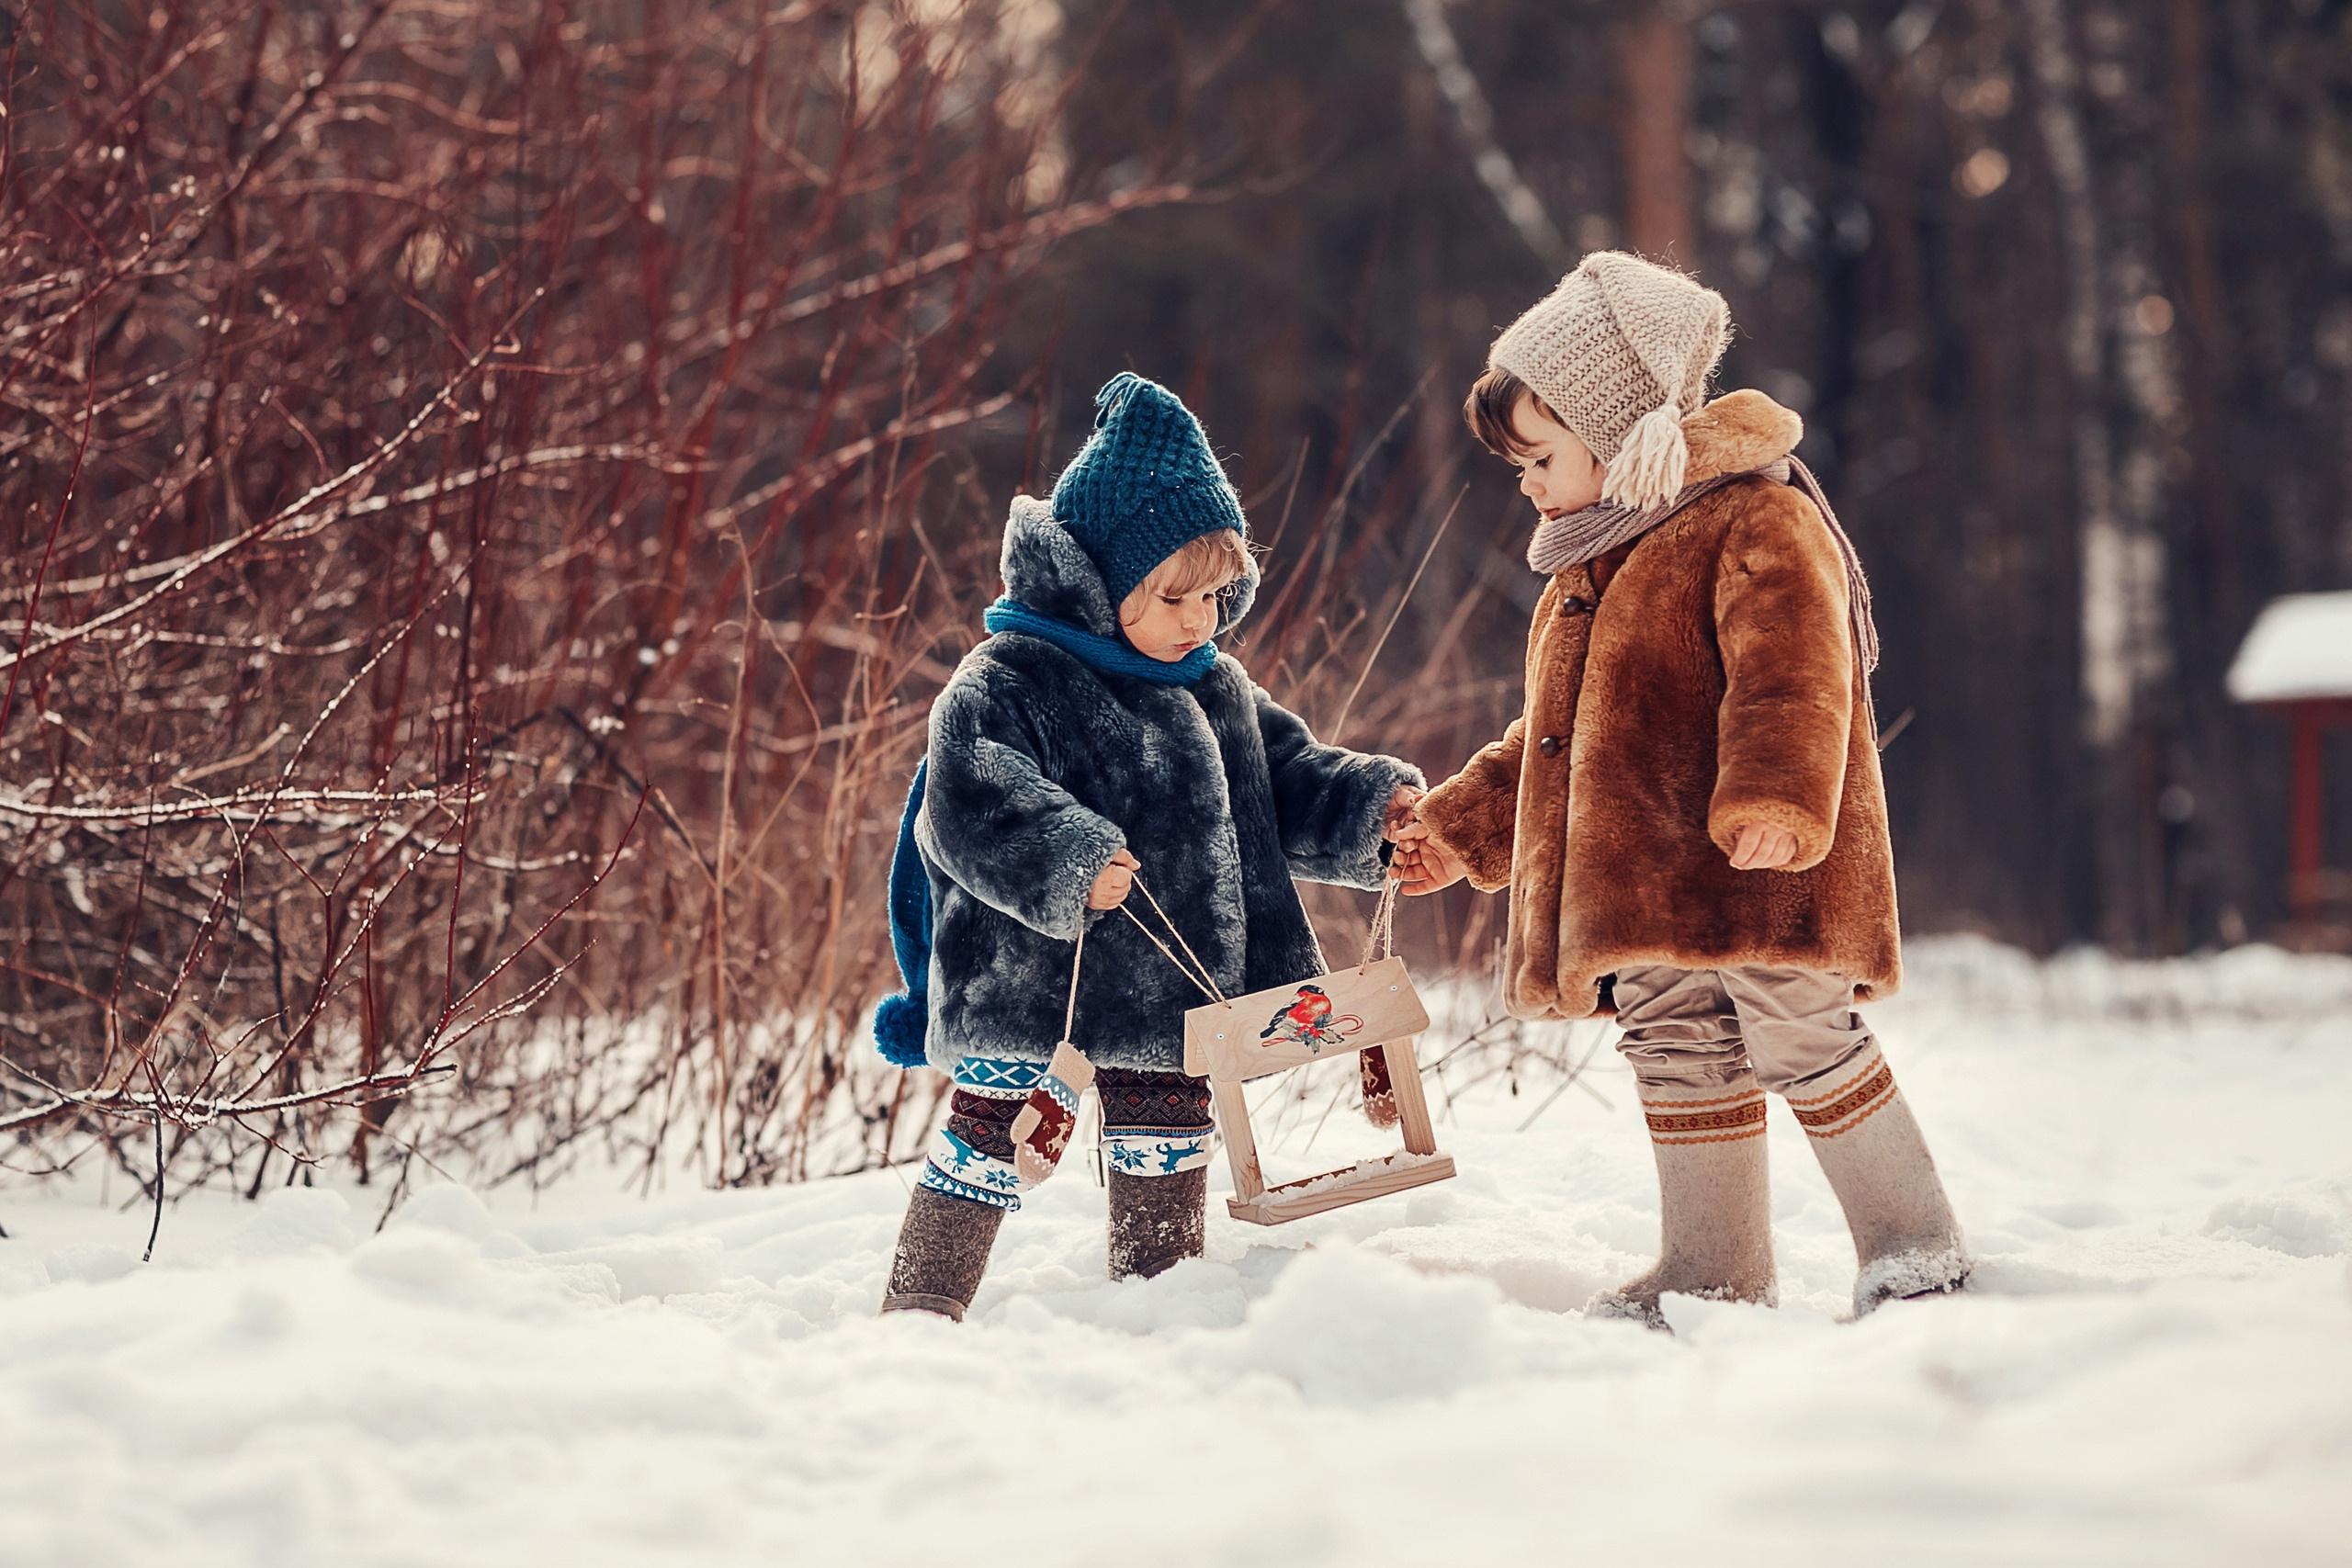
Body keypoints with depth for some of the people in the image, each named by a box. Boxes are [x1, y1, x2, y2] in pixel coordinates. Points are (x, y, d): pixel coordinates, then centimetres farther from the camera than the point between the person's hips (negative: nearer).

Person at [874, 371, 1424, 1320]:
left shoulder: (1218, 692, 12)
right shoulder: (1006, 683, -12)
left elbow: (1289, 786, 17)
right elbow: (971, 806, -25)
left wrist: (1372, 810, -1)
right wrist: (1067, 863, -38)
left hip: (1176, 992, 7)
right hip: (1035, 986, -6)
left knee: (1166, 1159, 15)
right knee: (1000, 1142, -1)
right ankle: (919, 1312, 10)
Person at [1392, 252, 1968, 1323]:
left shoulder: (1757, 521, -8)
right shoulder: (1587, 572, 22)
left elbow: (1792, 677, -23)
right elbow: (1553, 735, 31)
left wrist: (1774, 799, -37)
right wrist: (1464, 830, 28)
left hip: (1755, 870, -9)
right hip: (1648, 877, 9)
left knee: (1804, 1043, -7)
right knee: (1679, 1055, 10)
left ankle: (1913, 1246, 5)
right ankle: (1715, 1269, 19)